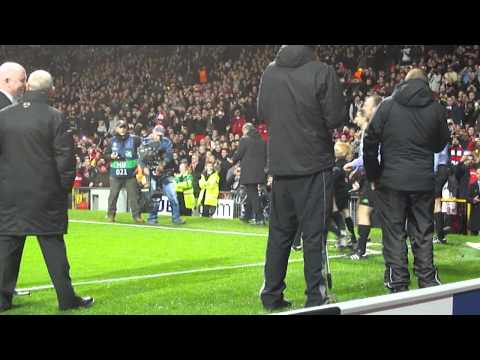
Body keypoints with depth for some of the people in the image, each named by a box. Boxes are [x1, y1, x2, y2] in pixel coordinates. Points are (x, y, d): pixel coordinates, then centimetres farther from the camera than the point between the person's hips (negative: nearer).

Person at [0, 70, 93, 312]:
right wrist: (65, 188, 2)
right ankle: (66, 297, 6)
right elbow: (65, 157, -10)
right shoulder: (55, 118, -8)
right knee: (53, 245, 3)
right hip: (46, 194, -2)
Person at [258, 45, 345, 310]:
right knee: (314, 233, 1)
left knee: (279, 231, 13)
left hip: (280, 166, 5)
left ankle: (271, 295, 18)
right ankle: (316, 298, 4)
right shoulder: (322, 72, -14)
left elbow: (262, 114, 14)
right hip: (314, 165, -5)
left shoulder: (270, 72, 3)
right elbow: (336, 119, -12)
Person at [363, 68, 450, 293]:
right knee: (423, 234, 10)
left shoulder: (388, 106, -3)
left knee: (394, 234, 3)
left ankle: (398, 285, 2)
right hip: (424, 181, 2)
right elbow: (441, 144, 14)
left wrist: (373, 176, 6)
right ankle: (428, 283, 11)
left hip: (392, 181, -2)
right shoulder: (436, 109, 2)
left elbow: (370, 142, -3)